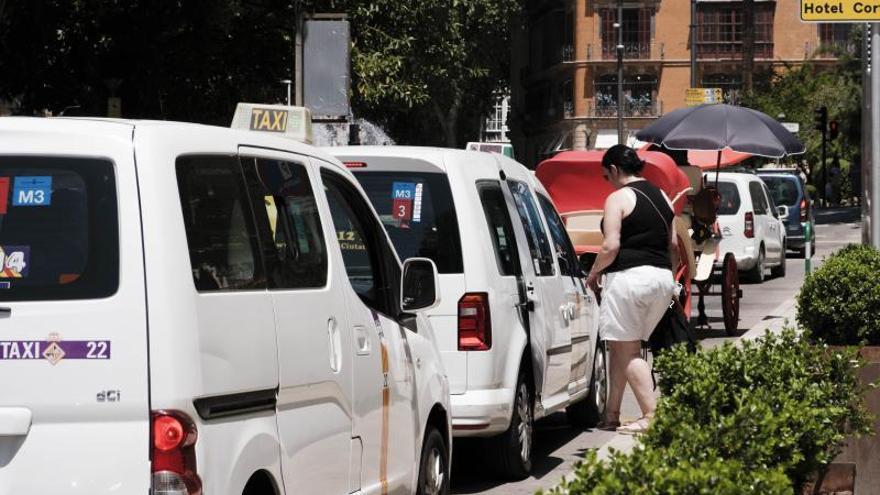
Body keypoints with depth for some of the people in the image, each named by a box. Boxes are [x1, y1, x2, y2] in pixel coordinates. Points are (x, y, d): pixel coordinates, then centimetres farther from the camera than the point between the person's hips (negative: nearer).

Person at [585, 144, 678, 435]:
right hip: (662, 278, 8)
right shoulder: (661, 197, 15)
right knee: (621, 348, 15)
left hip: (628, 277, -8)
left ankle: (651, 415, -11)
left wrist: (593, 274, -2)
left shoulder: (618, 198, -8)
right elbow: (673, 244, 18)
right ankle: (611, 414, 16)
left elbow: (611, 246, -15)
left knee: (627, 351, -2)